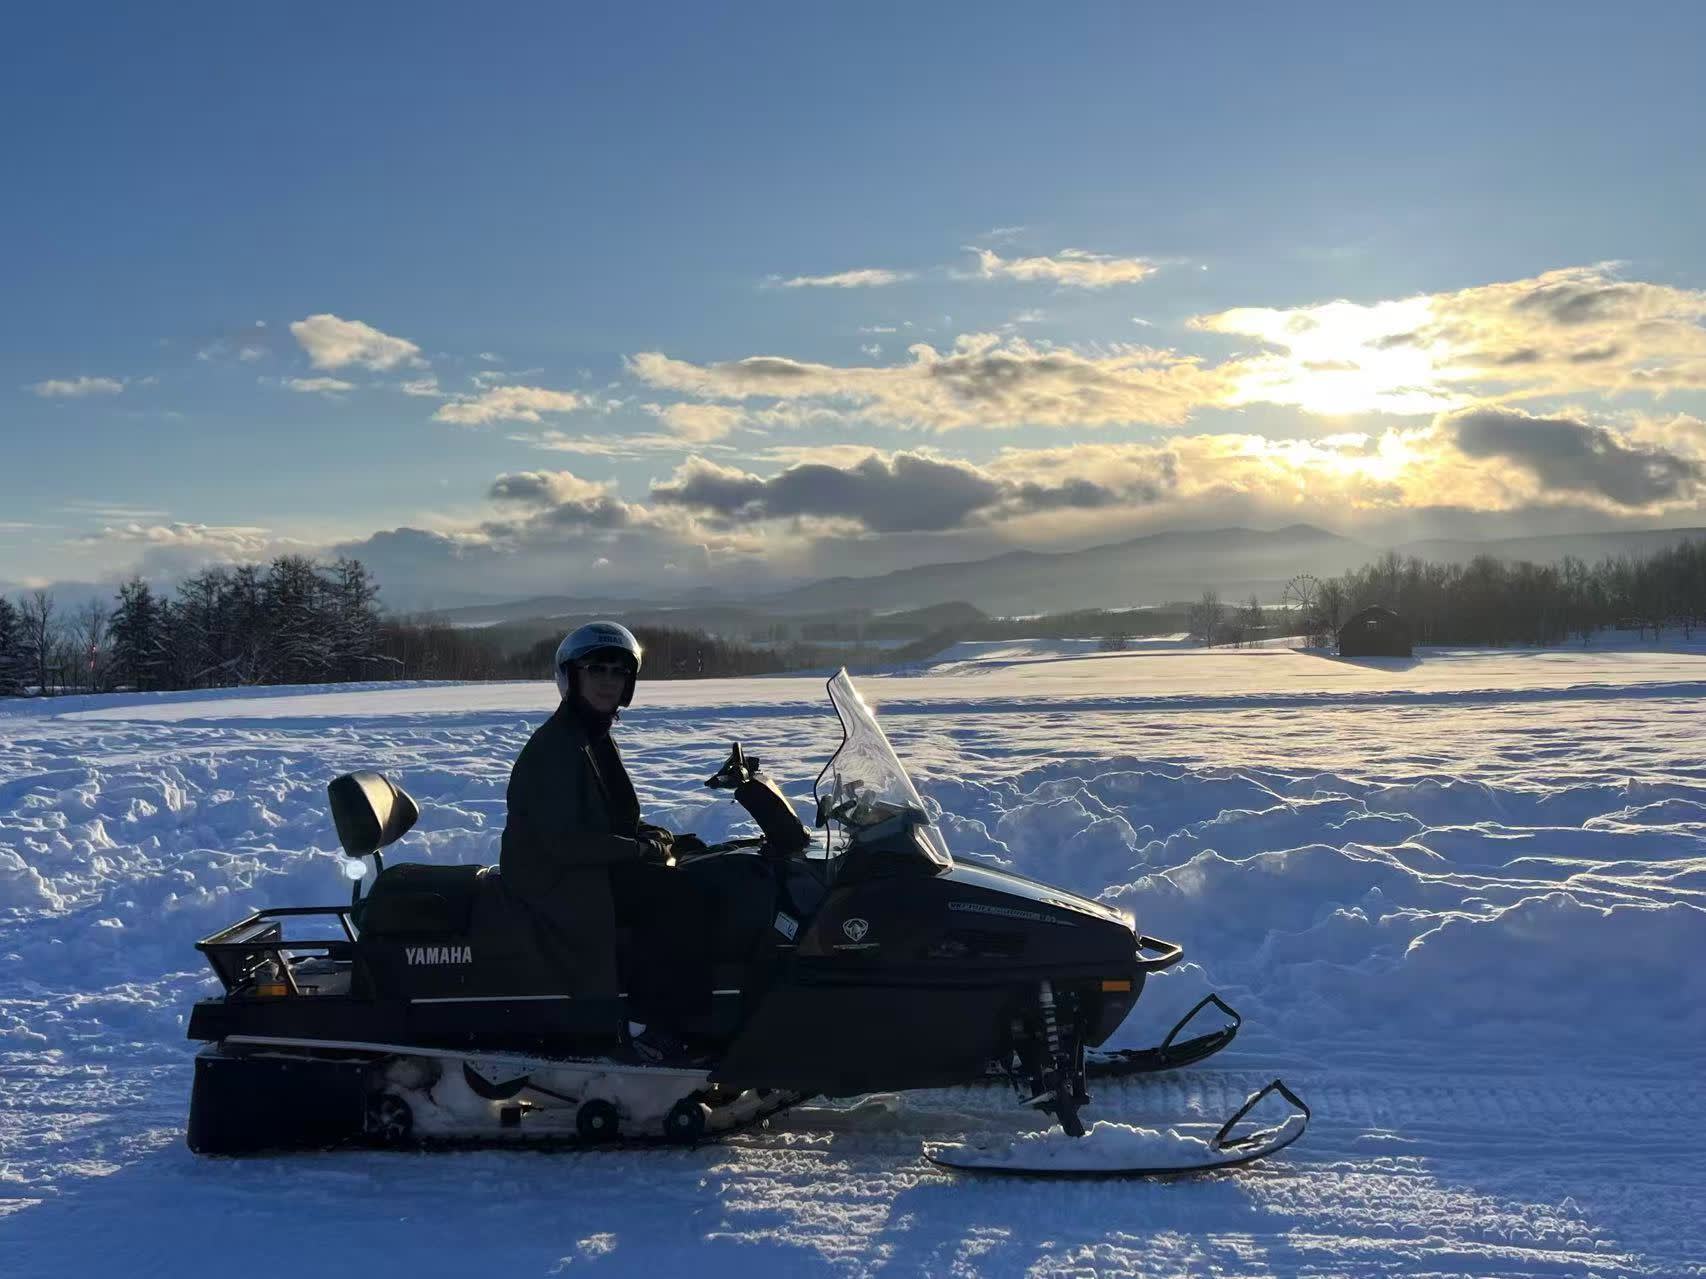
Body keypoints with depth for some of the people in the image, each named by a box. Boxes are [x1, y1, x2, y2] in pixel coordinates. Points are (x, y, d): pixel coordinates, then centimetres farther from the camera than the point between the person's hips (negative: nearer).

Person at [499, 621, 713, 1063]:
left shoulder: (596, 739, 14)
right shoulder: (555, 746, -17)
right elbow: (563, 840, -25)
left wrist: (649, 834, 3)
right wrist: (641, 849, -18)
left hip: (589, 864, 10)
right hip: (557, 880, -10)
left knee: (693, 879, -3)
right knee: (679, 900, -23)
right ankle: (652, 1025, -18)